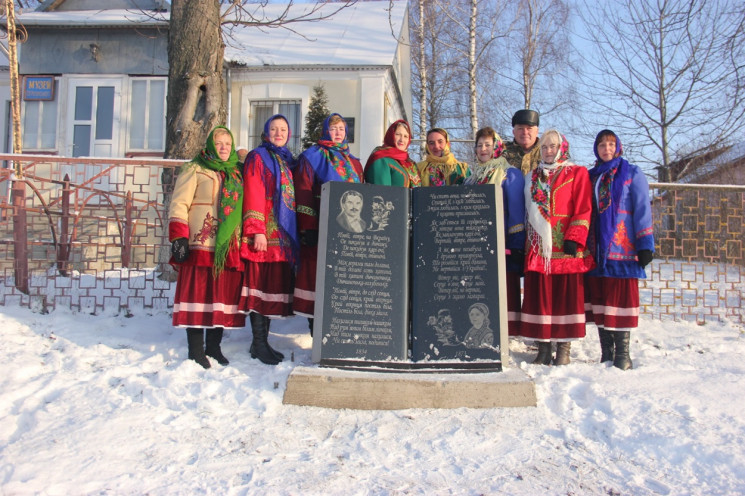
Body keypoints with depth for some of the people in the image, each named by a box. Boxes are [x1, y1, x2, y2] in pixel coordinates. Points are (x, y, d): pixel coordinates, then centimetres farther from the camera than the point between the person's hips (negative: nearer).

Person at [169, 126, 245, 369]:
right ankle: (196, 350, 5)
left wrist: (244, 239, 17)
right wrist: (178, 237, -12)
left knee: (224, 294, 5)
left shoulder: (237, 172, 19)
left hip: (229, 247, 5)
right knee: (198, 293, -3)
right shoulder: (195, 169, 4)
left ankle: (214, 346, 18)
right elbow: (179, 204, -3)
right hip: (200, 244, -5)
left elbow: (243, 206, 23)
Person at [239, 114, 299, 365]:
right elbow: (253, 195, -8)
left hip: (285, 234, 7)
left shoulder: (289, 160, 21)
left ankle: (262, 341, 15)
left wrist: (295, 233, 14)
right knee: (262, 284, -5)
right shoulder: (257, 157, 1)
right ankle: (259, 344, 1)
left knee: (276, 285, 7)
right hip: (266, 234, -7)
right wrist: (257, 231, -17)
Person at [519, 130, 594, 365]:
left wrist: (574, 239, -14)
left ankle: (564, 349, 7)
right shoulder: (532, 177, 18)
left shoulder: (577, 173, 6)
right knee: (539, 296, 2)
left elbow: (583, 209, -3)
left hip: (565, 248, -3)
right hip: (538, 247, 3)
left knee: (566, 295, -1)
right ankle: (543, 348, 10)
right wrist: (522, 242, 10)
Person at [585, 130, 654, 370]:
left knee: (622, 296, -5)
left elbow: (642, 209, -1)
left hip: (622, 249, -4)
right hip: (596, 249, 4)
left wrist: (645, 244, -9)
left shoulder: (632, 174, 6)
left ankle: (622, 354, 1)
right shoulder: (591, 176, 17)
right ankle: (606, 352, 12)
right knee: (598, 296, 4)